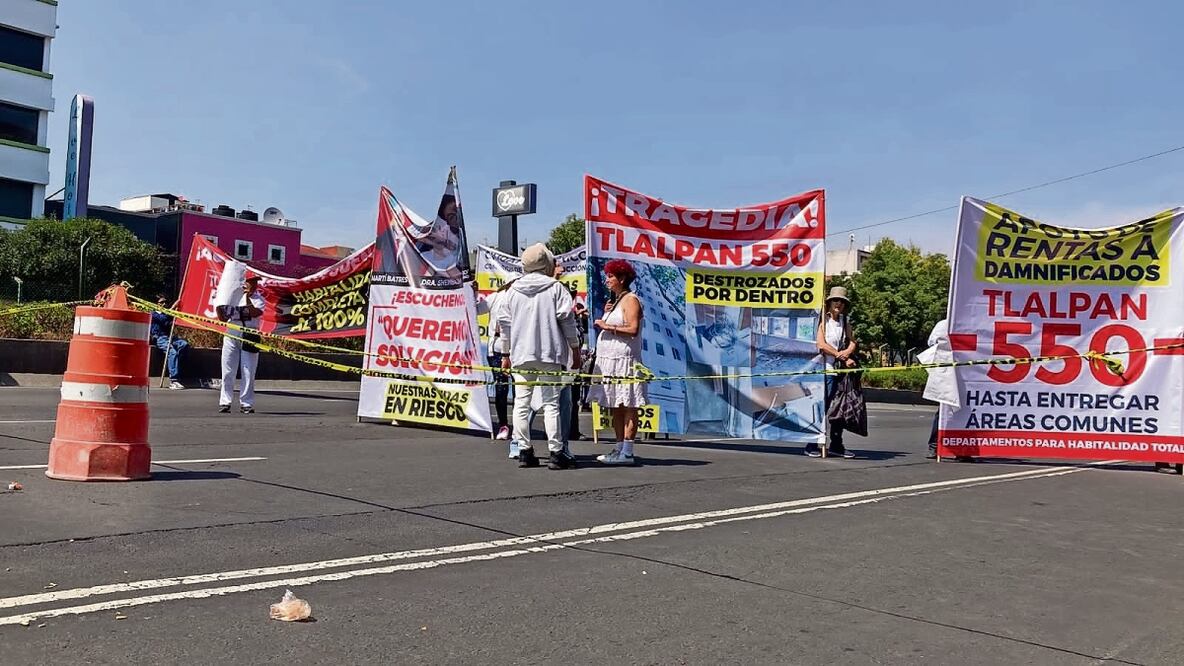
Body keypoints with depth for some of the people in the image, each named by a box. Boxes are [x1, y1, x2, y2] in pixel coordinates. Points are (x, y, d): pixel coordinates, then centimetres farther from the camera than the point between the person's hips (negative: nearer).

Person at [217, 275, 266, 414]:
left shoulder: (258, 299, 4)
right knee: (227, 372, 4)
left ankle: (246, 403, 7)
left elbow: (255, 313, -17)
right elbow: (223, 318, 11)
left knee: (248, 372, 0)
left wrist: (248, 297, -16)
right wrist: (218, 305, -5)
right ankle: (225, 403, 10)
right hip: (231, 335, 2)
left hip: (249, 337, -1)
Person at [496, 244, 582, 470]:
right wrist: (575, 348, 3)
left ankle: (524, 451, 9)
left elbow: (503, 320, 10)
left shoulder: (513, 289, 10)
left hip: (520, 354, 3)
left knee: (521, 403, 8)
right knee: (551, 403, -1)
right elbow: (566, 318, -5)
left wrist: (509, 352, 20)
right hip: (549, 352, -3)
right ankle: (556, 452, -2)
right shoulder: (555, 287, -1)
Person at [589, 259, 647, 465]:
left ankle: (627, 452, -10)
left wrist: (608, 326, -14)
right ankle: (620, 449, 14)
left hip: (624, 360, -10)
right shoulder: (615, 301, 22)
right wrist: (606, 314, 9)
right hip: (609, 359, 10)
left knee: (627, 407, -9)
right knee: (616, 407, 10)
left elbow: (633, 329, -18)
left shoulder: (631, 299, -6)